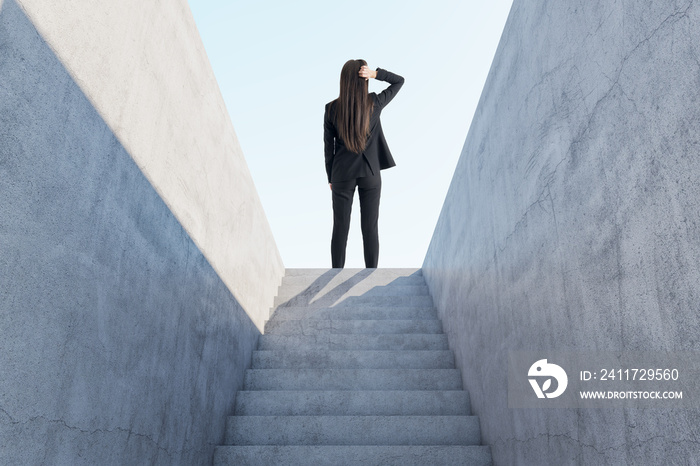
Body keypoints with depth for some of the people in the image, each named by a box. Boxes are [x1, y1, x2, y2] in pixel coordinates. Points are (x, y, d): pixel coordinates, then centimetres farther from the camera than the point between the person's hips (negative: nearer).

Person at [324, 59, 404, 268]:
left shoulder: (332, 109, -7)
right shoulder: (374, 104, -8)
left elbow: (328, 147, -1)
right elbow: (399, 81, 7)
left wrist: (330, 177, 10)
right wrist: (375, 74, -9)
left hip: (342, 174, 0)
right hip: (370, 173, 0)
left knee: (340, 228, 9)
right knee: (370, 229, 7)